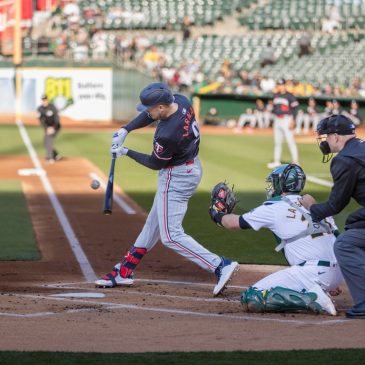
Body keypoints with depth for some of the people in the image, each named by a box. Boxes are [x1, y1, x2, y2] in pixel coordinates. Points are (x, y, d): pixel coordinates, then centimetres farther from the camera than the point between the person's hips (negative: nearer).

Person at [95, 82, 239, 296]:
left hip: (176, 178, -10)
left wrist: (127, 152, -3)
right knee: (154, 222, 18)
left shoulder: (168, 134, -33)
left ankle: (220, 266, -15)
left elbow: (155, 163, -15)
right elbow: (149, 116, 8)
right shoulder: (181, 101, -10)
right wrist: (125, 130, -4)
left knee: (171, 236, -7)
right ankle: (124, 272, 30)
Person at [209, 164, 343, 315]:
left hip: (313, 272, -8)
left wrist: (217, 215, 35)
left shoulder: (274, 207, 3)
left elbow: (235, 222, 13)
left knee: (251, 298, -7)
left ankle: (311, 298, -16)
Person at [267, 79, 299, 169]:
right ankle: (277, 161, 15)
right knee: (277, 141, 10)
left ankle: (295, 161, -5)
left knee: (290, 141, -8)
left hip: (286, 120, -7)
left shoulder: (289, 96, -8)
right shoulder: (275, 95, 13)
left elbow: (295, 108, -10)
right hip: (277, 120, 7)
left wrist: (292, 120, -16)